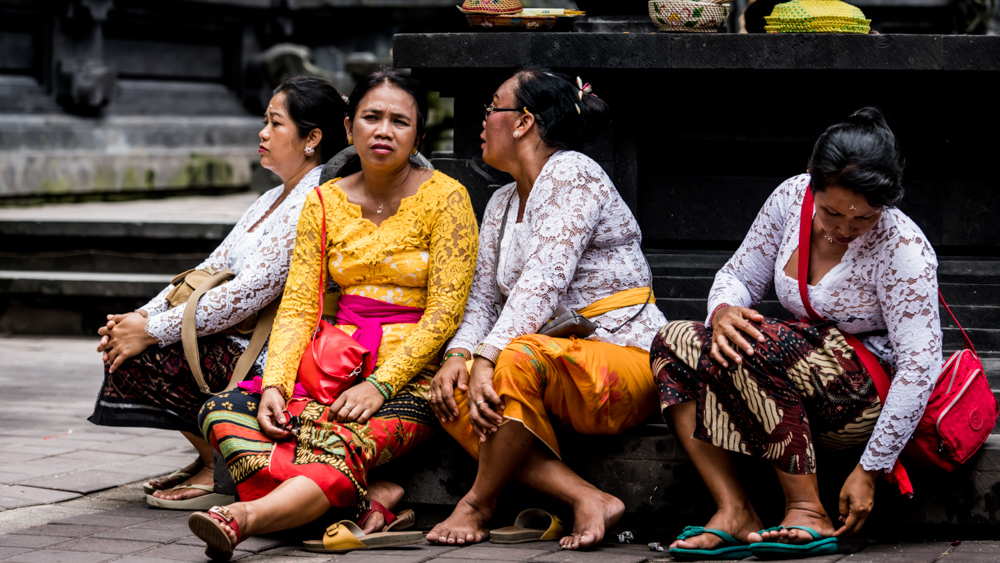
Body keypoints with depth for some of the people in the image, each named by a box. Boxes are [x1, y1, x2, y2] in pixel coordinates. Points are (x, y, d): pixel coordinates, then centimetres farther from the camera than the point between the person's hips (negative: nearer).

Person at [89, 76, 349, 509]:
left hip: (270, 362, -10)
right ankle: (213, 456, 10)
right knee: (125, 340, 4)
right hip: (244, 346, 10)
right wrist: (141, 316, 0)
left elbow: (247, 294, -22)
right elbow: (213, 269, 15)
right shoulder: (273, 199, 17)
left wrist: (151, 330, -19)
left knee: (138, 356, -16)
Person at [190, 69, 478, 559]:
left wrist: (382, 383, -19)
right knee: (222, 411, -22)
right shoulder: (326, 202, 12)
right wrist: (276, 384, -13)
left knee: (342, 445, -37)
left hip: (410, 376, -5)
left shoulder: (445, 198, -1)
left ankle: (242, 517, -59)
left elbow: (445, 312, -7)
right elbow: (298, 306, 6)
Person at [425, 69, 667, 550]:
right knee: (449, 393, -14)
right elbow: (483, 298, 12)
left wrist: (488, 357, -31)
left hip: (624, 365, -9)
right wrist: (456, 356, -9)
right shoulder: (502, 204, 18)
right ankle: (588, 500, -23)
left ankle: (479, 503, -17)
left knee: (520, 357, -36)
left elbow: (544, 282, -22)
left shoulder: (571, 175, -10)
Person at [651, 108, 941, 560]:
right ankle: (734, 515, -23)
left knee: (755, 342, -31)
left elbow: (919, 367, -22)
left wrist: (871, 469, -22)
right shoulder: (791, 198, -4)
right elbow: (739, 275, 8)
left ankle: (808, 514, -25)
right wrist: (724, 310, -18)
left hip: (870, 398, -7)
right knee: (672, 345, -11)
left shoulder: (903, 248, -20)